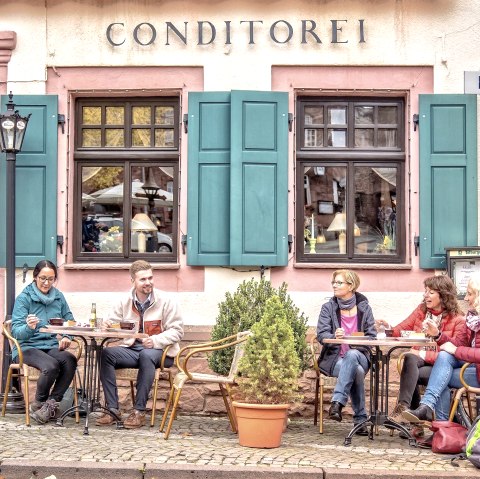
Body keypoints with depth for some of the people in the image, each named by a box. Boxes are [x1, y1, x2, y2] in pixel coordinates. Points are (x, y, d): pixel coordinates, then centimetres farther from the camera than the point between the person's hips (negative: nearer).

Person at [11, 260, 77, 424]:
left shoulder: (59, 297, 13)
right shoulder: (24, 298, -2)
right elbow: (16, 331, -9)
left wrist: (67, 337, -7)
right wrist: (28, 327, -32)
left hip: (52, 346, 4)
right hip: (27, 347, -4)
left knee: (70, 360, -30)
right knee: (51, 365, -35)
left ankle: (51, 403, -15)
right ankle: (39, 403, -7)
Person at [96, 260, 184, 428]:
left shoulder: (165, 301, -5)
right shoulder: (125, 301, 8)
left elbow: (177, 331, -7)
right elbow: (114, 324, 11)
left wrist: (156, 341, -22)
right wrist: (107, 325, -14)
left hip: (160, 352, -4)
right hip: (132, 350, 4)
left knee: (146, 355, -38)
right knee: (105, 354, -20)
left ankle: (139, 411, -30)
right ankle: (112, 408, -18)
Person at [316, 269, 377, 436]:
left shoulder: (364, 307, 9)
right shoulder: (328, 307, 6)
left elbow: (372, 336, 4)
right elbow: (321, 334, -6)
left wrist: (358, 344, -16)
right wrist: (334, 336, -29)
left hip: (359, 355, 1)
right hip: (334, 358, -1)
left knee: (352, 355, -38)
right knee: (357, 371, -35)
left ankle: (337, 403, -43)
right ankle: (360, 419, -31)